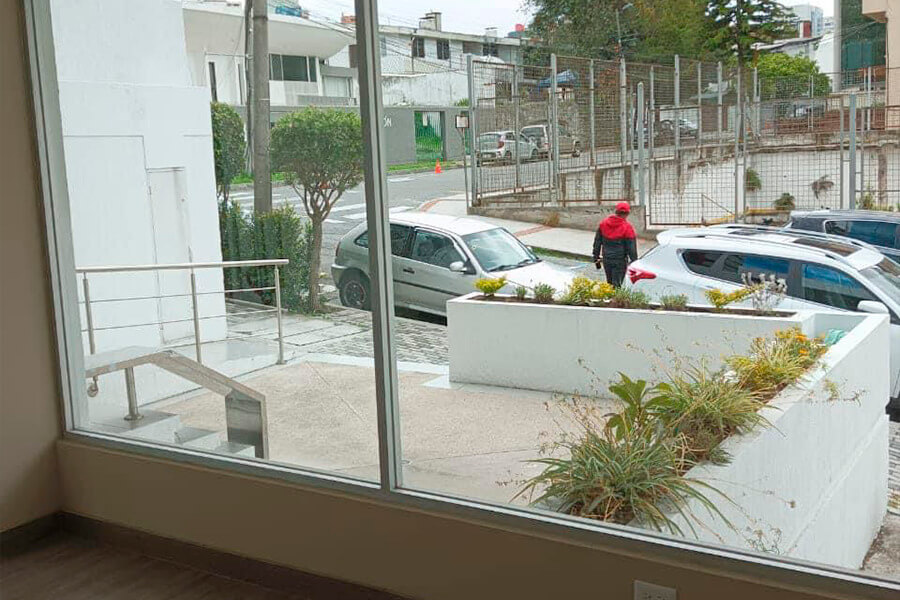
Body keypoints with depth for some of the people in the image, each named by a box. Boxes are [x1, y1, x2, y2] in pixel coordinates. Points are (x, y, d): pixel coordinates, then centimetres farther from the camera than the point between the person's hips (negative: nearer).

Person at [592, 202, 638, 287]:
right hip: (620, 261, -5)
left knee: (609, 283, 18)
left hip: (606, 260, 5)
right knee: (616, 284, -2)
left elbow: (597, 242, 8)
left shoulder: (603, 223, 3)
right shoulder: (627, 227, -12)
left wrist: (596, 258, 15)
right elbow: (631, 248, -10)